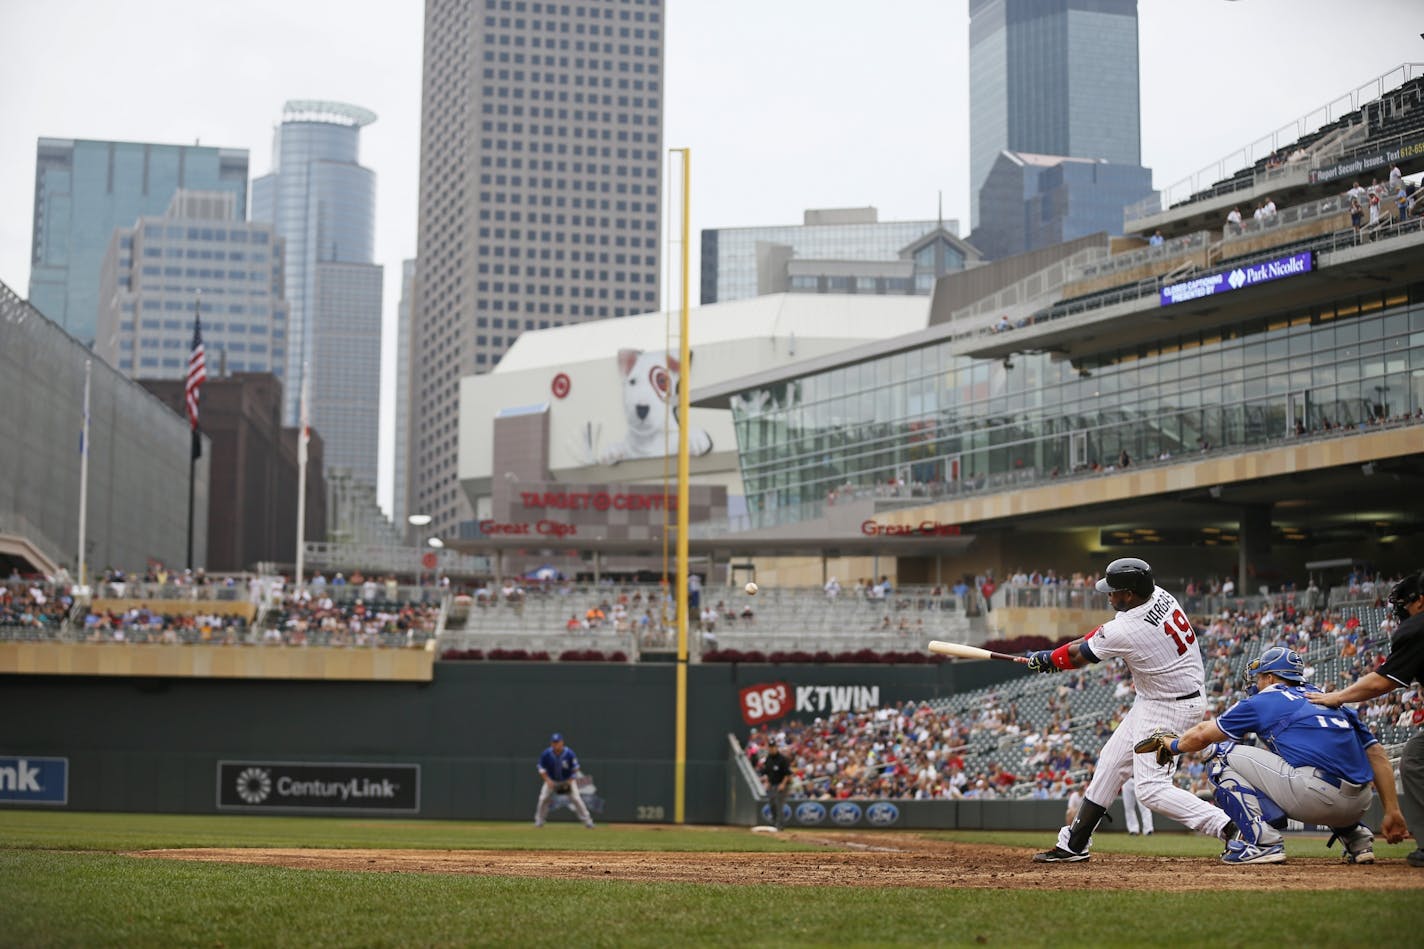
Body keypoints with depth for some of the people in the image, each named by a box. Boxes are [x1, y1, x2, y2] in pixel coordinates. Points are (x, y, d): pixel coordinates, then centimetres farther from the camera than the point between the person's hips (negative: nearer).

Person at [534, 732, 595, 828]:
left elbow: (575, 769, -12)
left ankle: (587, 821, -5)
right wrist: (548, 781, -23)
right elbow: (542, 770, -10)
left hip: (568, 780, -1)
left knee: (576, 798, -13)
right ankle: (538, 821, 6)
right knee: (543, 798, -12)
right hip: (551, 780, 1)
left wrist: (569, 782, -20)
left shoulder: (569, 753, -23)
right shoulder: (546, 754, -19)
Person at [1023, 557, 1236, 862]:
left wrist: (1045, 658, 11)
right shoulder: (1160, 595, -4)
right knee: (1111, 762, 15)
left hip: (1167, 710, -10)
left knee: (1151, 788, -10)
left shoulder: (1125, 631, -27)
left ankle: (1230, 828, -16)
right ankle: (1074, 843, 24)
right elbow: (1102, 635, 10)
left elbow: (1079, 656, -8)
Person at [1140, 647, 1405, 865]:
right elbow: (1376, 753, 18)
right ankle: (1356, 838, 20)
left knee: (1224, 755, 7)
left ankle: (1262, 840, -7)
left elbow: (1202, 734, 18)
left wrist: (1173, 745, 38)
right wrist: (1392, 811, 17)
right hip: (1360, 804, 7)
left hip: (1317, 798, -7)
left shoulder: (1263, 701, 12)